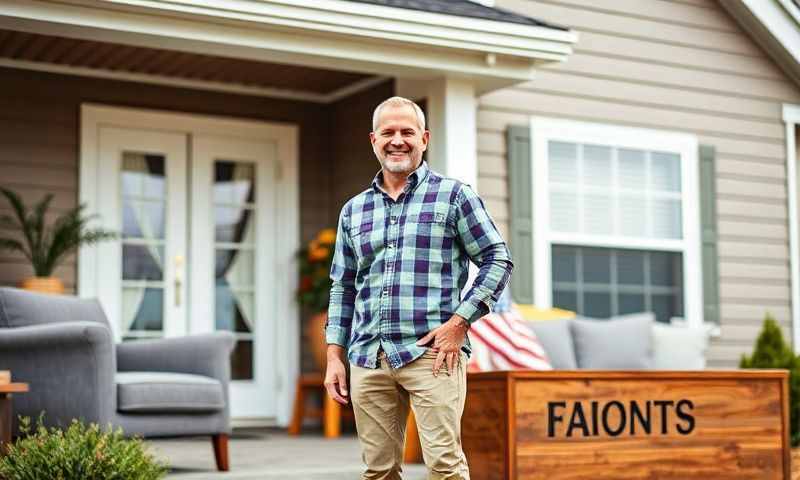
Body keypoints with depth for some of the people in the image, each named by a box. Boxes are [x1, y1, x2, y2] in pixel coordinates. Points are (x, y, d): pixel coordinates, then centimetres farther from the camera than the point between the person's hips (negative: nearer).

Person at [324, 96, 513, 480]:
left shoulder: (453, 196, 5)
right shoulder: (353, 210, 17)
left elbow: (498, 260, 2)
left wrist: (459, 321, -8)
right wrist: (334, 357, 12)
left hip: (431, 352, -4)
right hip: (367, 359, 4)